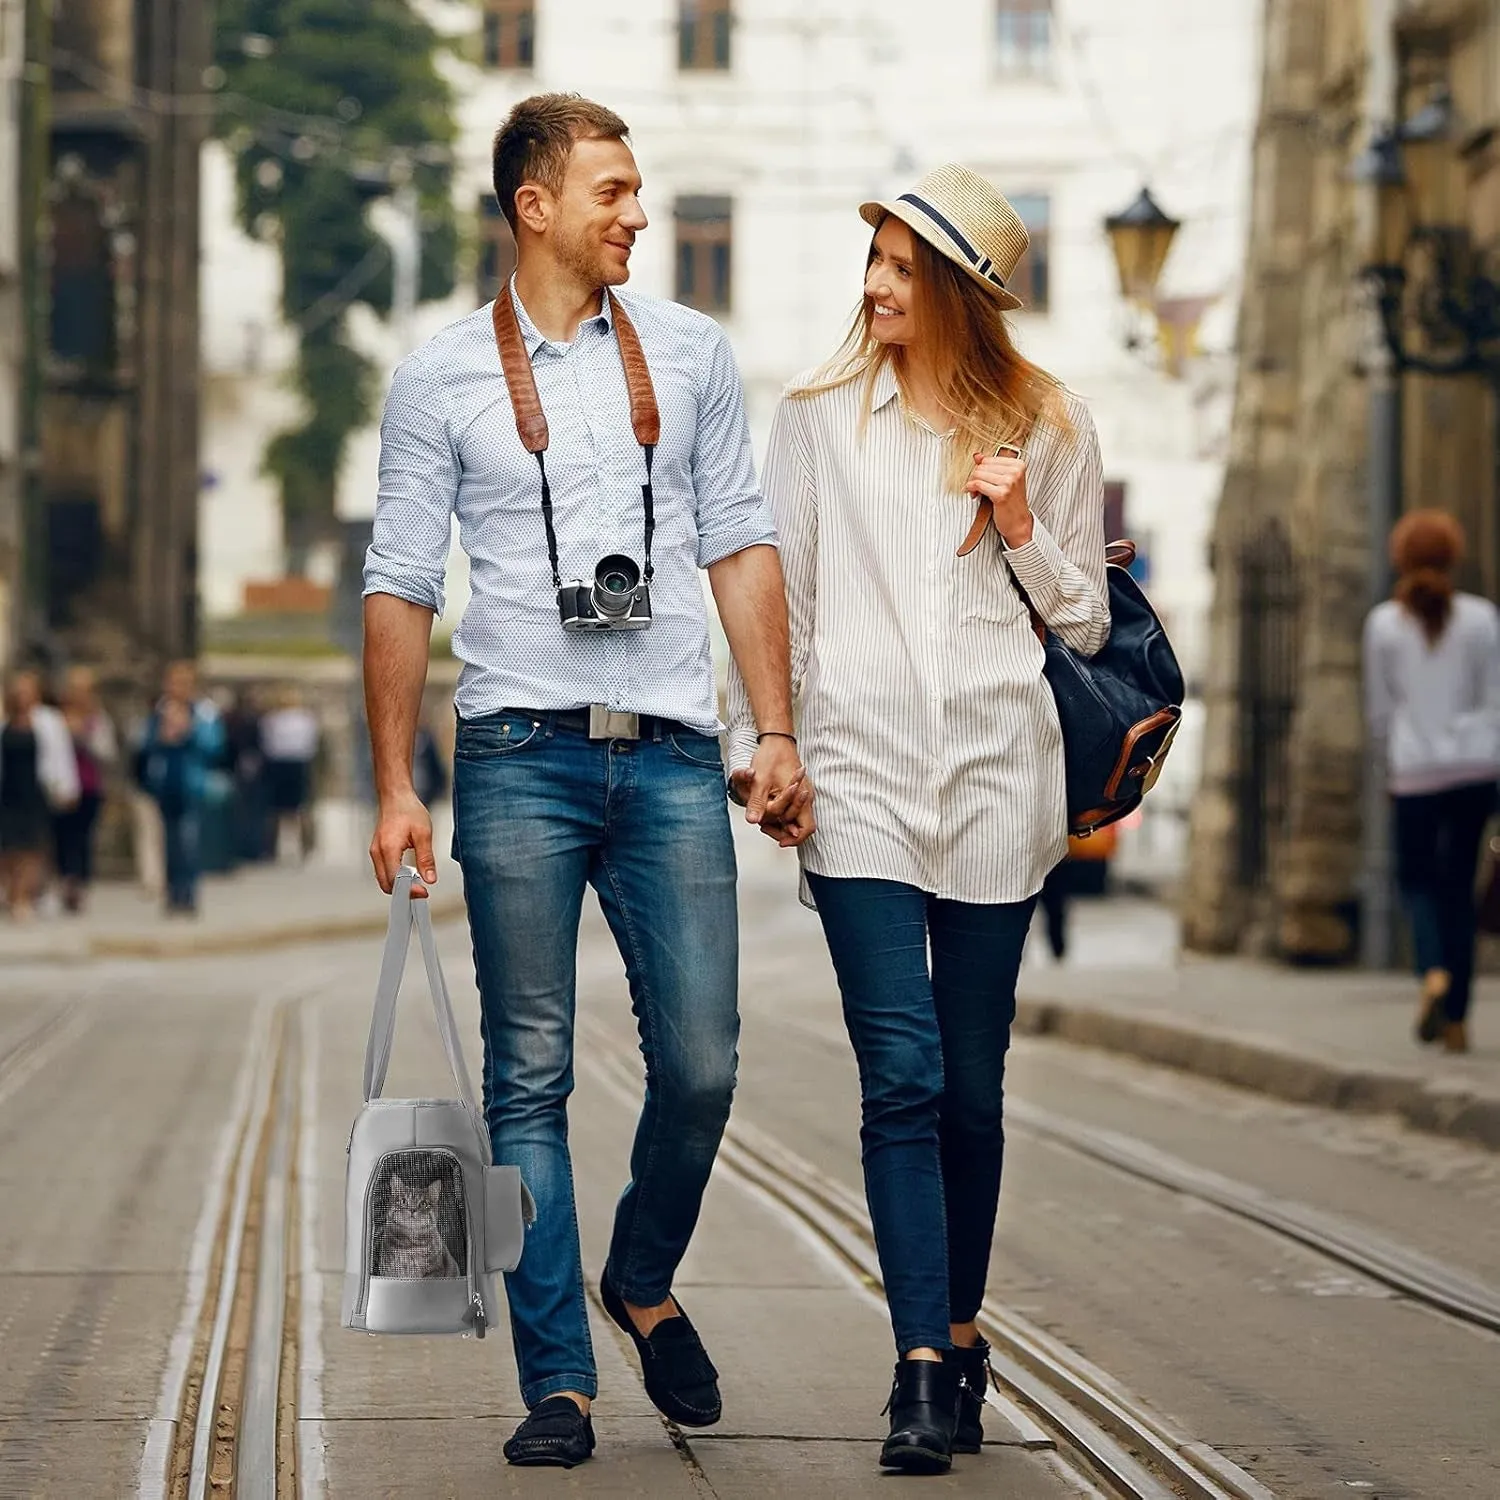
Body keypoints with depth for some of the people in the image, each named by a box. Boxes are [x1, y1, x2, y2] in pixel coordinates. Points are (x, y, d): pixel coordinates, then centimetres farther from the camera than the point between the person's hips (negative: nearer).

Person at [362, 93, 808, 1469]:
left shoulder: (690, 354, 11)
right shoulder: (443, 380, 4)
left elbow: (740, 545, 12)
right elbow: (400, 587, 4)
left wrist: (779, 734, 4)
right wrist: (395, 786, -2)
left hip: (670, 758, 2)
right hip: (521, 758, -2)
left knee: (700, 1061, -3)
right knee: (530, 1081, -1)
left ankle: (644, 1282, 25)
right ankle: (558, 1381, 4)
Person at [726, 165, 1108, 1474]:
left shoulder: (1049, 429, 8)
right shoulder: (819, 417, 9)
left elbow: (1084, 624, 12)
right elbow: (778, 594, 12)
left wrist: (1021, 527, -4)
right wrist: (760, 750, 4)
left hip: (997, 777, 1)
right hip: (863, 775, -1)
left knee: (971, 1084, 6)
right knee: (902, 1078, -11)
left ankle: (959, 1335, 21)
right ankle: (924, 1368, -14)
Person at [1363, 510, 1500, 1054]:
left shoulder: (1384, 623, 0)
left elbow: (1379, 709, 3)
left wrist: (1390, 768, 16)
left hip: (1415, 768, -1)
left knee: (1417, 879, 12)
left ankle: (1434, 974, -17)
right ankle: (1456, 1018, 8)